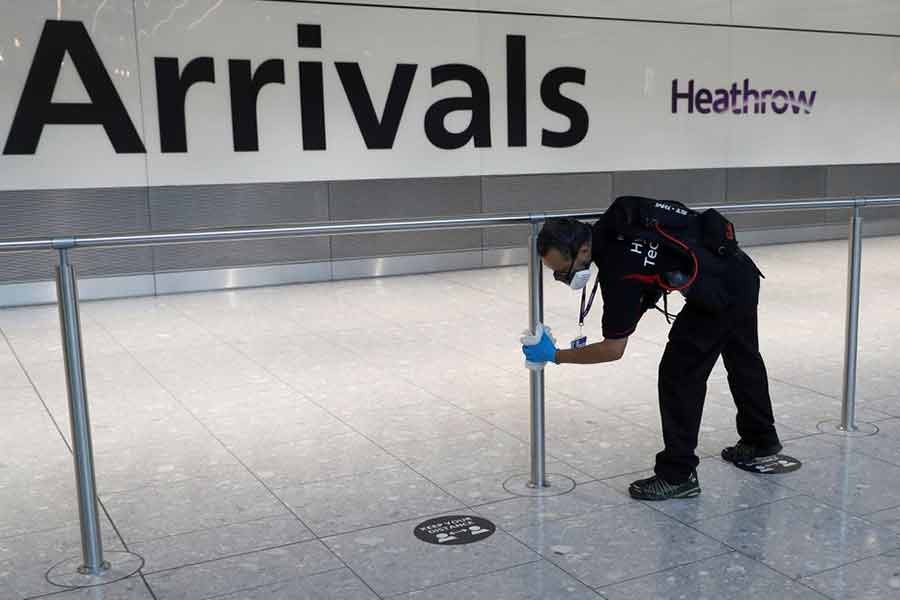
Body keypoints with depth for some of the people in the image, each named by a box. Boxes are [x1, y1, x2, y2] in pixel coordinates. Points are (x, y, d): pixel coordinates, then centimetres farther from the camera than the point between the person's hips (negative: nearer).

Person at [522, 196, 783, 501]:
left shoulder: (620, 272, -27)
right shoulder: (614, 218, -6)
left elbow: (613, 349, -20)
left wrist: (555, 356, -13)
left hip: (719, 294, -10)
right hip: (740, 270, 10)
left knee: (679, 375, -6)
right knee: (744, 360, 27)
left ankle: (678, 475, 2)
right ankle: (761, 439, 49)